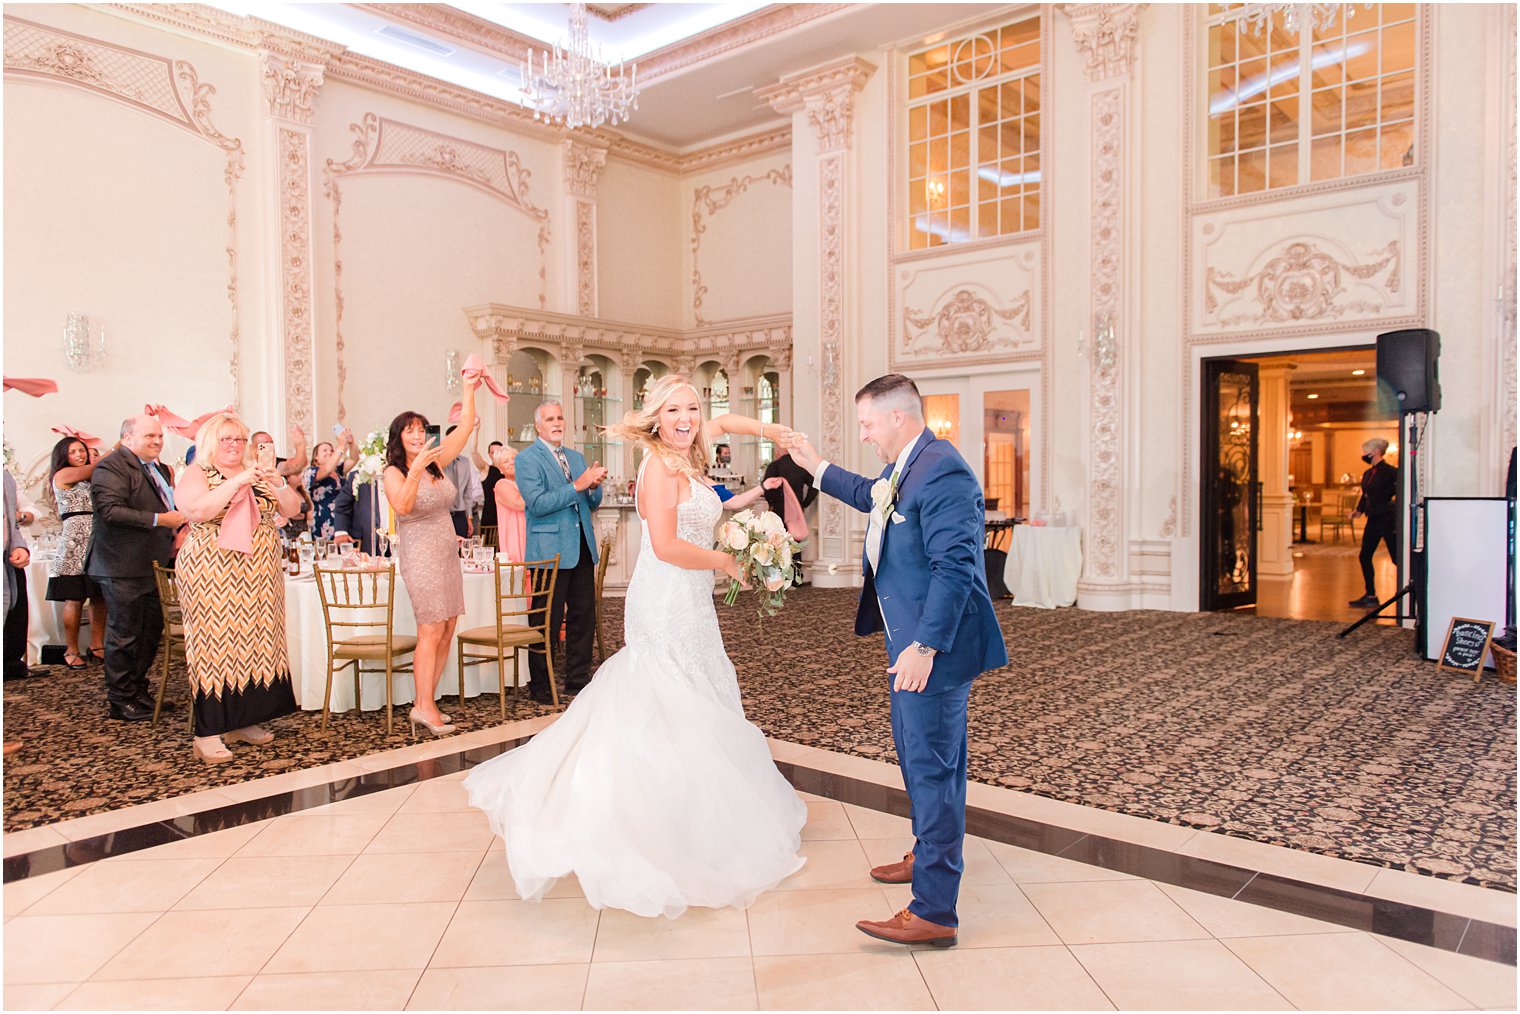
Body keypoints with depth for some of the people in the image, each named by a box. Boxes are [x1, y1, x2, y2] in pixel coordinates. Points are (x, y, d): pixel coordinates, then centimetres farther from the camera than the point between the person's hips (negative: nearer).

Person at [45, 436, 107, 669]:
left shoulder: (88, 479, 22)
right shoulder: (62, 475, 2)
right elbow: (96, 467, -2)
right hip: (75, 542, -6)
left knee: (99, 597, 4)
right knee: (75, 599, -4)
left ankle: (97, 646, 12)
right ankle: (71, 651, 4)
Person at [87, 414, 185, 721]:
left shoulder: (160, 470, 18)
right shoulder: (111, 467, -11)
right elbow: (111, 511, -23)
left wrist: (176, 534, 15)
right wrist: (160, 520, -24)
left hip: (154, 565, 9)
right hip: (124, 568, -9)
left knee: (151, 631, 14)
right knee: (125, 635, 0)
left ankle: (138, 692, 27)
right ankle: (121, 701, 10)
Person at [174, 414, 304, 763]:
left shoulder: (257, 474, 15)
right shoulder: (196, 475, 0)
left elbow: (292, 508, 8)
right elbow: (197, 510, -18)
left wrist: (278, 483, -11)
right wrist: (237, 482, -23)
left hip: (259, 575, 5)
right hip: (213, 574, -5)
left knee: (255, 640, 5)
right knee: (215, 642, -7)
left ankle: (243, 721, 15)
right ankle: (208, 734, -3)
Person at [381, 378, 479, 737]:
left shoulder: (436, 462, 10)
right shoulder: (394, 473, -6)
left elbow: (464, 429, 8)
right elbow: (402, 506, -25)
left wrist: (469, 391, 3)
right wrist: (416, 469, -35)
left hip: (448, 554, 7)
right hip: (421, 556, -7)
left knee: (447, 630, 5)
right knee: (431, 631, -10)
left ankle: (426, 701, 11)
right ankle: (424, 707, -7)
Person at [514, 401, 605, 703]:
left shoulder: (576, 457, 18)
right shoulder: (527, 459, -3)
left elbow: (592, 504, 18)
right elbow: (537, 503, -16)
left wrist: (594, 485, -4)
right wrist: (577, 485, -19)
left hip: (582, 548, 7)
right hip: (550, 550, -6)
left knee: (584, 616, 9)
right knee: (547, 621, -1)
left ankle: (578, 679, 22)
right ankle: (540, 686, 10)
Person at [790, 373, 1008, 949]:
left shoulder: (941, 471, -23)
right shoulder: (903, 468, 9)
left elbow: (955, 567, -28)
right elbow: (871, 496, 33)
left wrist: (926, 646, -30)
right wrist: (815, 466, 34)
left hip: (934, 647, -11)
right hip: (910, 640, 11)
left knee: (932, 767, -5)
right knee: (913, 753, 24)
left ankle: (934, 913, 5)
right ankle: (928, 856, 45)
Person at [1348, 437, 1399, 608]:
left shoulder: (1390, 472, -12)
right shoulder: (1368, 474, 12)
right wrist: (1359, 510, 5)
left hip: (1388, 520, -8)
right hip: (1373, 520, 8)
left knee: (1396, 558, -3)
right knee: (1365, 557, 8)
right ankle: (1371, 596, 15)